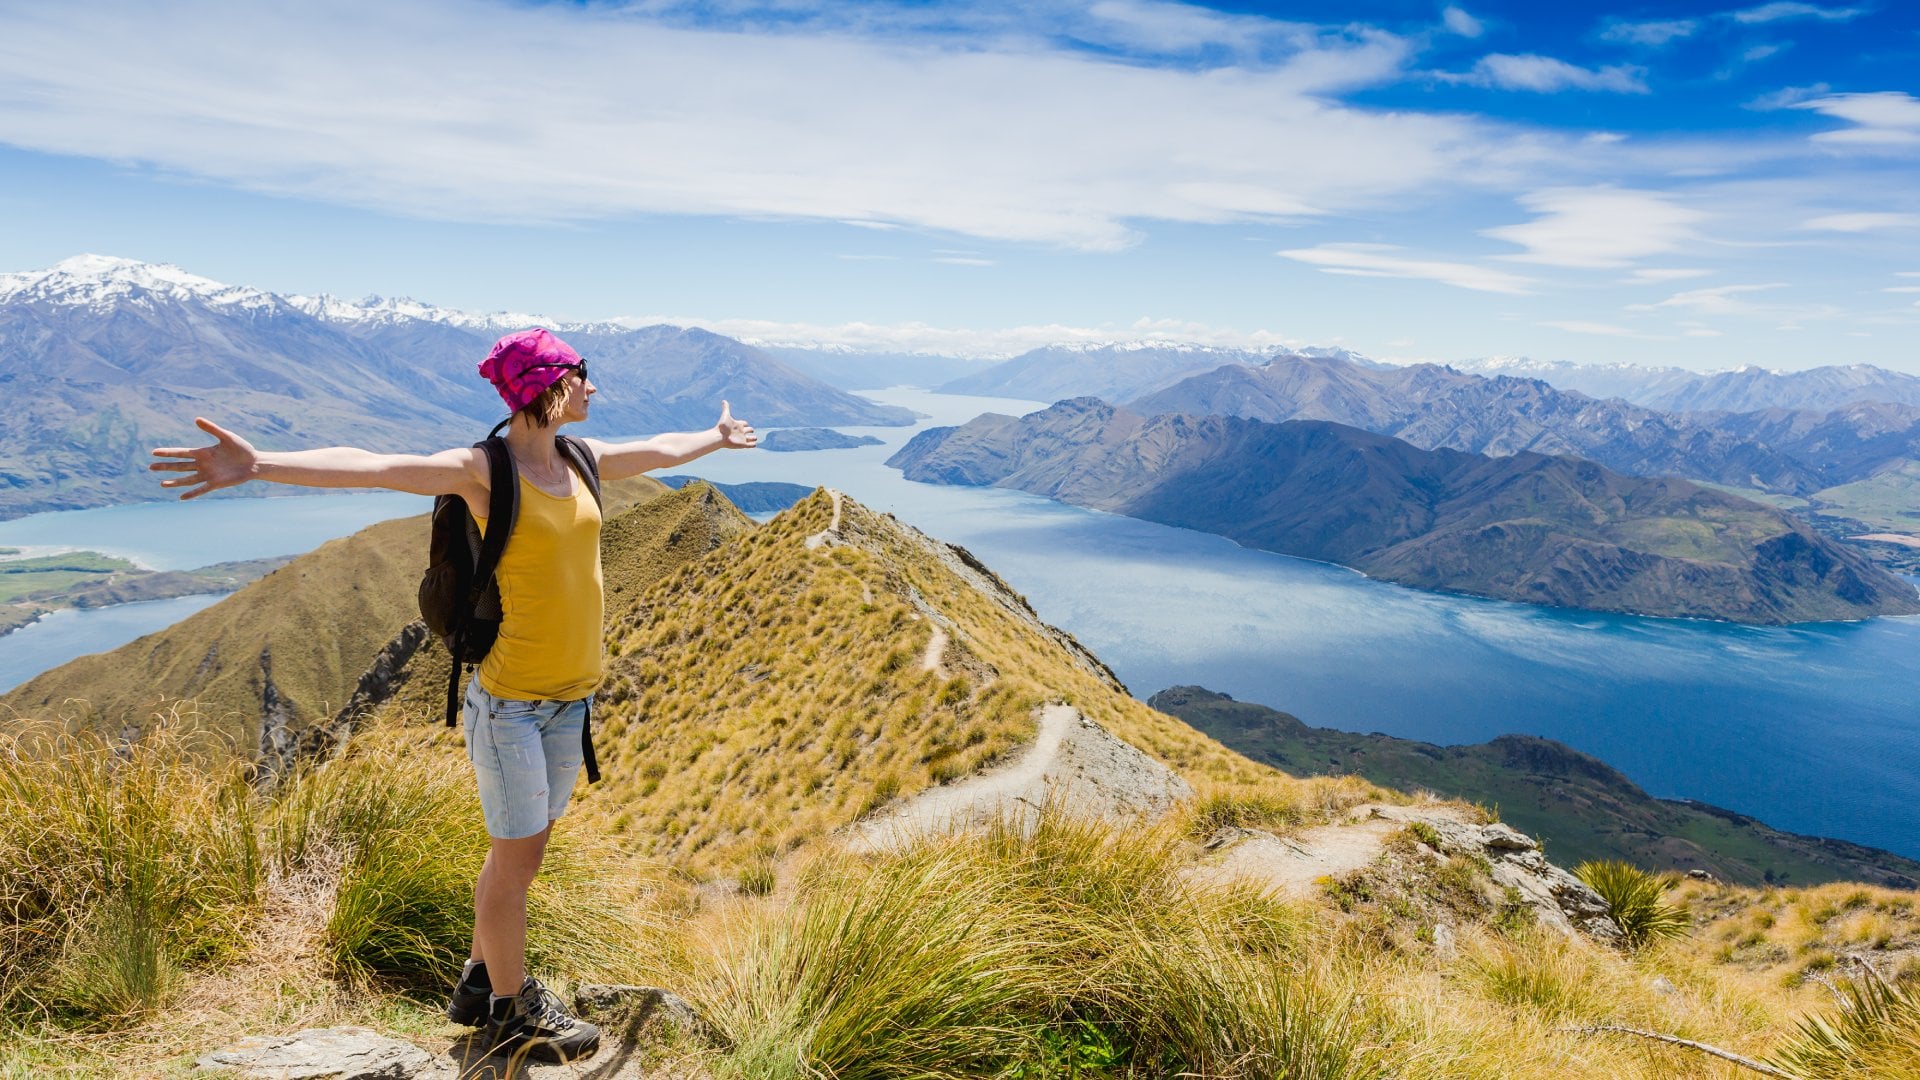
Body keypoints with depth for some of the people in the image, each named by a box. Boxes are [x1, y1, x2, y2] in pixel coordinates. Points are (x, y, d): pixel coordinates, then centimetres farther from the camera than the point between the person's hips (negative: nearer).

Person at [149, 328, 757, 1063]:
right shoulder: (482, 470, -15)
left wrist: (718, 439, 42)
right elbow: (369, 467, -29)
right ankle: (512, 1013, 25)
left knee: (520, 850, 19)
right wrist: (260, 465, -44)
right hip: (509, 699, -7)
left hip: (569, 698, 7)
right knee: (518, 856, 5)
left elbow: (660, 450, 25)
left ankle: (480, 986, 38)